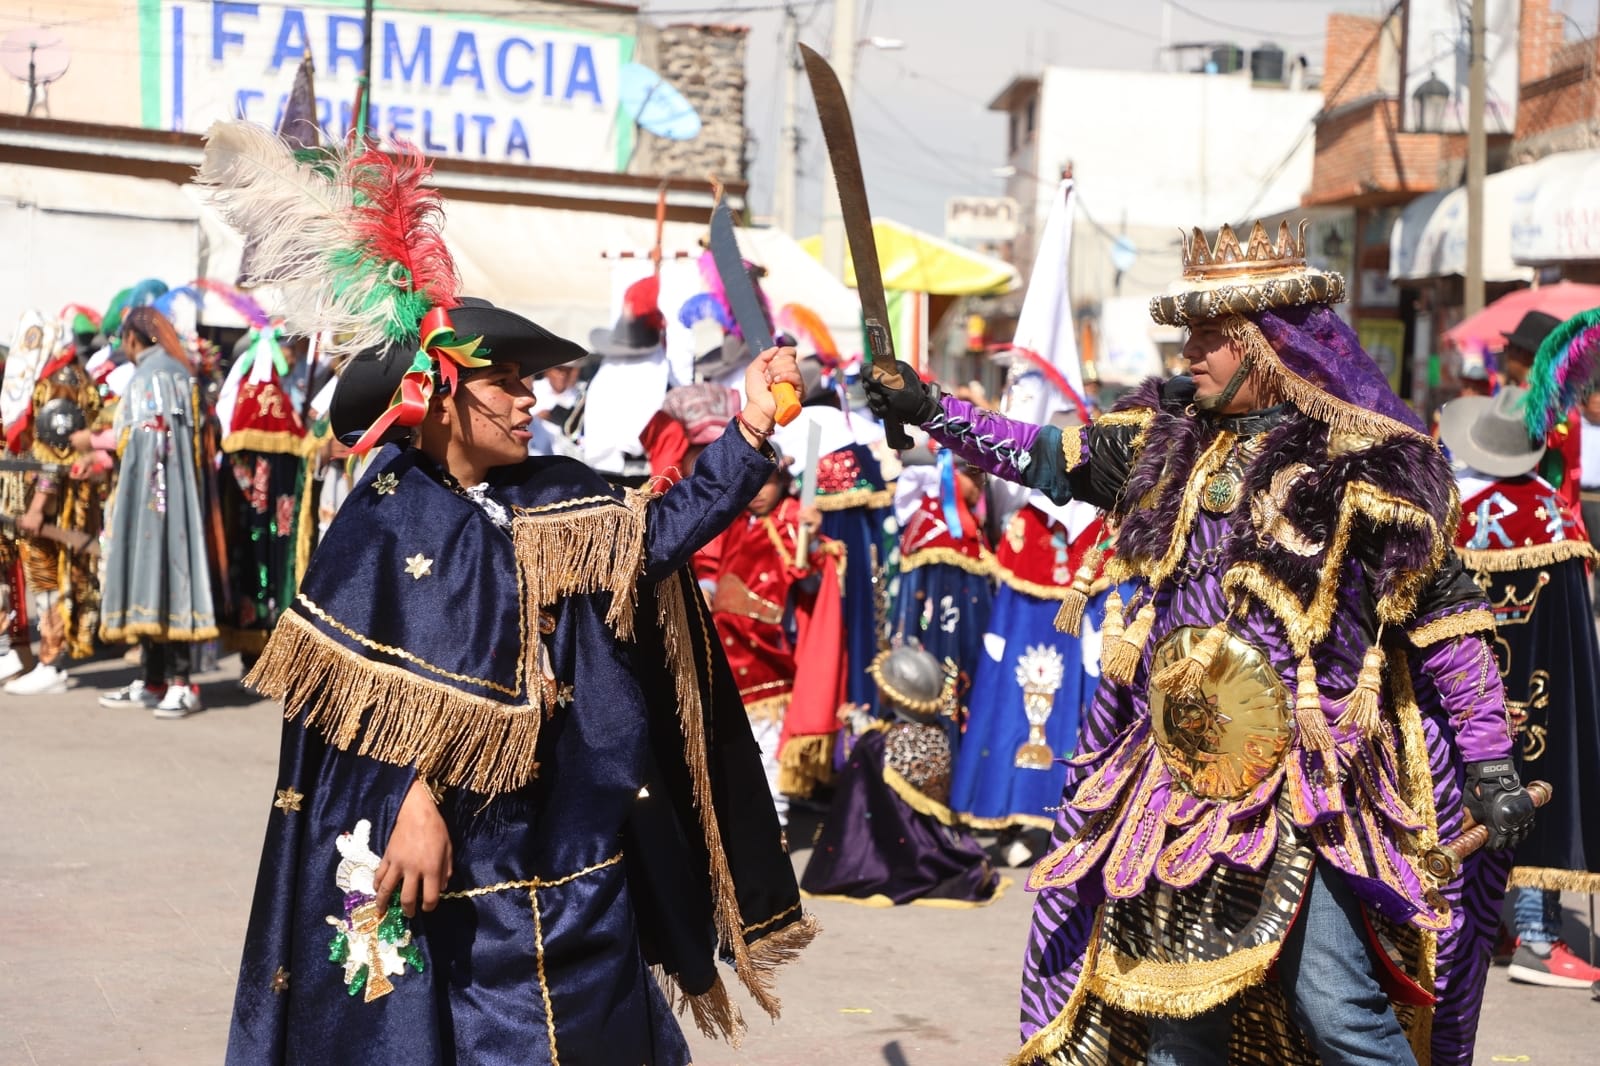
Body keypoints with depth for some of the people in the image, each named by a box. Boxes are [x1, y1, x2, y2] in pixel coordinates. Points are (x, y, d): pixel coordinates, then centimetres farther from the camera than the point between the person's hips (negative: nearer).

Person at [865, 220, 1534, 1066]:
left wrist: (1491, 767, -10)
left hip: (1307, 787, -6)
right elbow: (1049, 457, 16)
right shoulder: (1171, 434, 9)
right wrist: (931, 412, 10)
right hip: (1179, 773, 6)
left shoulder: (1369, 460, -8)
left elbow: (1447, 620, -6)